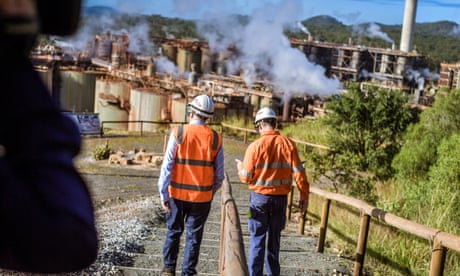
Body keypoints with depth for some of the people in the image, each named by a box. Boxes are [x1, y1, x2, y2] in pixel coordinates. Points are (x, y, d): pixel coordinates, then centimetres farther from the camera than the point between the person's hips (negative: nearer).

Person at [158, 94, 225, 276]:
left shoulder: (178, 133, -8)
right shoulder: (216, 139, -3)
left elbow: (167, 166, -9)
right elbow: (219, 174, 0)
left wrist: (163, 193, -4)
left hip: (177, 194, 0)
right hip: (202, 196, 0)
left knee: (174, 231, 17)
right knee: (194, 236, 10)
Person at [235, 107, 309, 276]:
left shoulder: (256, 146, -11)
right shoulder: (288, 144, -5)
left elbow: (246, 177, -6)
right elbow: (299, 172, -5)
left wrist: (240, 166, 15)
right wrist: (304, 196, 3)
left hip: (260, 198, -3)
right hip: (281, 198, 3)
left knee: (257, 239, 6)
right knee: (274, 238, 16)